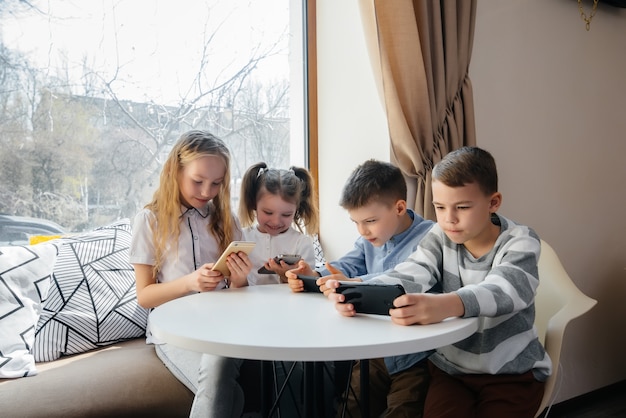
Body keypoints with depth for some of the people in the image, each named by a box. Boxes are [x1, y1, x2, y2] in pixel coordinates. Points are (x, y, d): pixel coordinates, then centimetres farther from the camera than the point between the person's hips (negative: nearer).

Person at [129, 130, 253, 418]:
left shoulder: (225, 219, 11)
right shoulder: (150, 220, 1)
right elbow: (144, 296, 1)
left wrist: (239, 280, -12)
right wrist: (188, 282, -18)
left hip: (220, 321, 3)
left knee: (220, 366, -35)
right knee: (223, 390, -33)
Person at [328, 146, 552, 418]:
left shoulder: (520, 242, -13)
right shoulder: (440, 236, -2)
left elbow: (504, 290, -34)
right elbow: (409, 275, -20)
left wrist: (447, 305, -57)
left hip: (513, 372, -2)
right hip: (451, 367, 2)